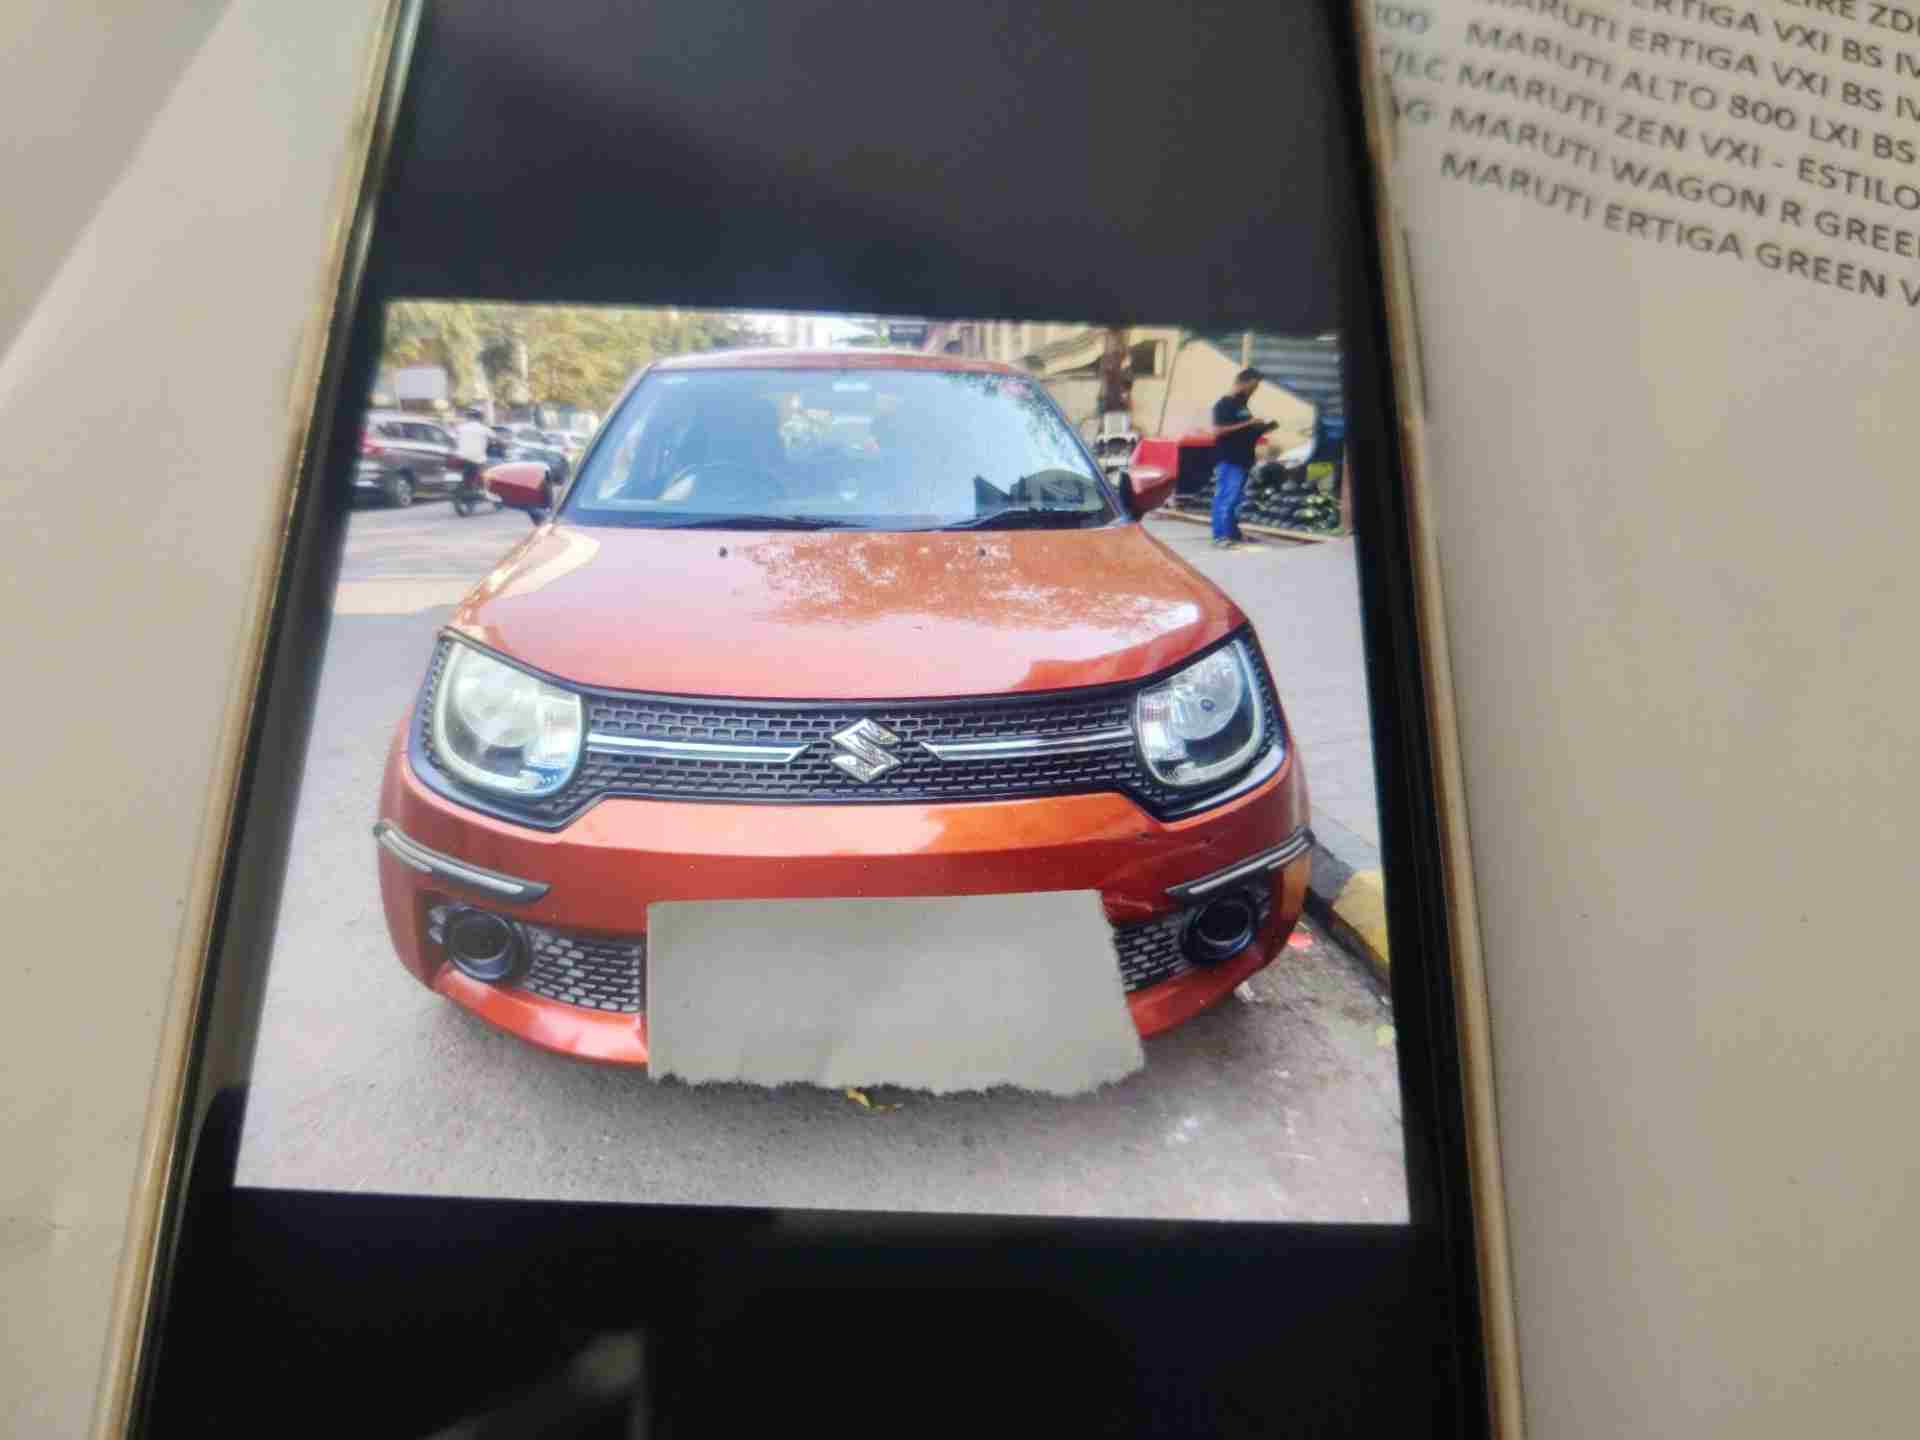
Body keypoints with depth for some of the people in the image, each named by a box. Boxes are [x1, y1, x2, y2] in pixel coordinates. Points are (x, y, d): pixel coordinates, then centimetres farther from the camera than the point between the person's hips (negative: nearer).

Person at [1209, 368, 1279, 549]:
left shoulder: (1241, 404, 17)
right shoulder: (1224, 404, -11)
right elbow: (1218, 431, -21)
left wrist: (1264, 427, 10)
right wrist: (1247, 424, -22)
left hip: (1241, 460, 9)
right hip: (1229, 461, -9)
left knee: (1235, 499, 14)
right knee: (1226, 499, -9)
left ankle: (1233, 534, 21)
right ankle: (1221, 537, -8)